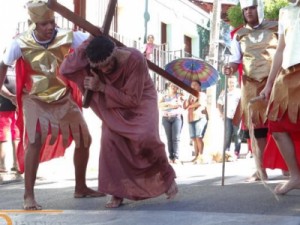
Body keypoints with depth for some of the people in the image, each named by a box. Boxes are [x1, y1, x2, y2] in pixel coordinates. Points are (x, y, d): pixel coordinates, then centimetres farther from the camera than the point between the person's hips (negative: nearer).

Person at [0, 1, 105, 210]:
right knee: (35, 142, -21)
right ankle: (29, 195, -13)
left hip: (63, 97, 3)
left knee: (84, 139, 5)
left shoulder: (67, 37, -18)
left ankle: (80, 187, 23)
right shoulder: (20, 43, -18)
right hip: (35, 99, -3)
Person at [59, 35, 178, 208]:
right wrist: (87, 46, -33)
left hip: (141, 99, -4)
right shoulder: (95, 62, -21)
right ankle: (117, 192, -7)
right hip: (115, 104, 4)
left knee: (145, 137, -27)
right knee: (110, 138, -19)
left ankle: (167, 176, -1)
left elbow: (132, 99, -30)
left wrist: (101, 87, -34)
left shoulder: (135, 59, -35)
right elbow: (65, 69, -26)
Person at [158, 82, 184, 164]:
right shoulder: (164, 96, 17)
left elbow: (177, 105, -5)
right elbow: (159, 104, 0)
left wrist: (166, 106, -2)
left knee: (176, 138, -11)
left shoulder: (179, 96, 11)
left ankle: (176, 157, -17)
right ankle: (171, 157, -5)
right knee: (169, 138, -3)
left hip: (177, 118, -2)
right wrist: (169, 103, -9)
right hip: (166, 118, 2)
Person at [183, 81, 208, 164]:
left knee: (199, 137, -15)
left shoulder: (202, 94, 5)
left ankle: (200, 156, -15)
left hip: (200, 117, -7)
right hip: (191, 119, 7)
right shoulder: (190, 96, 25)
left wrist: (190, 106, 0)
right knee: (194, 138, 2)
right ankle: (196, 156, 4)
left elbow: (200, 103, -14)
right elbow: (185, 106, 18)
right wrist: (186, 99, 0)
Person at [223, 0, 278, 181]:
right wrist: (231, 67, -13)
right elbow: (236, 59, 9)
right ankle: (261, 170, 4)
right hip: (252, 85, 2)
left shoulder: (276, 28, 6)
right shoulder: (239, 35, 11)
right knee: (256, 126, 1)